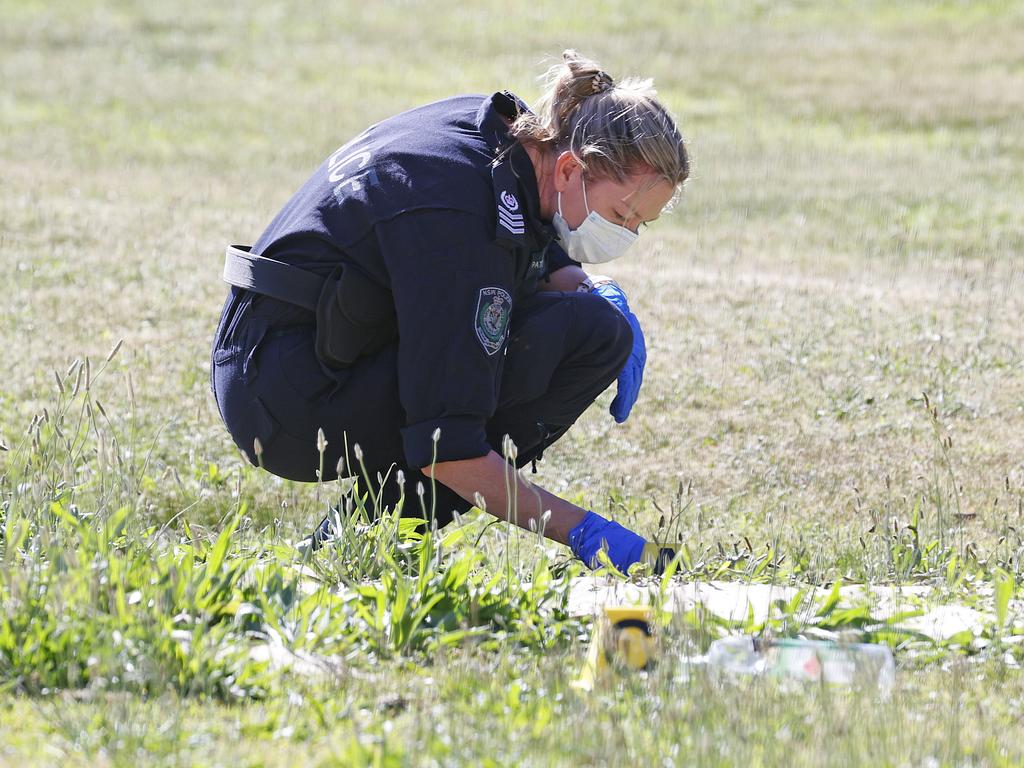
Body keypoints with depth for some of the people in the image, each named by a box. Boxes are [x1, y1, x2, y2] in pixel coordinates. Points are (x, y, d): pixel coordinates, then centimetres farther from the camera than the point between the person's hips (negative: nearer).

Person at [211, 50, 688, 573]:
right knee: (591, 332, -19)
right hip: (298, 404, -10)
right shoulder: (464, 219, -25)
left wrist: (599, 292, 4)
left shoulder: (500, 126, 3)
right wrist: (581, 531, -25)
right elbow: (444, 448, -27)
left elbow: (543, 260, 26)